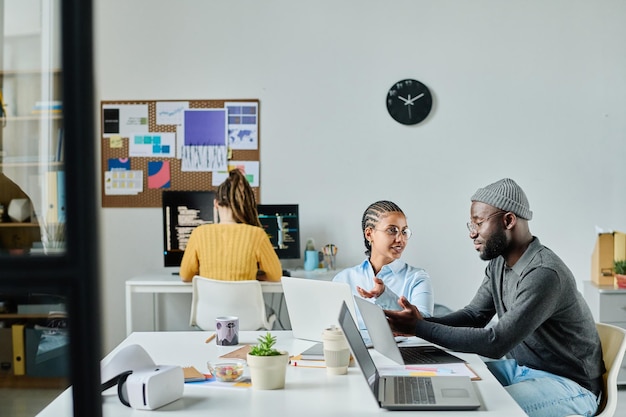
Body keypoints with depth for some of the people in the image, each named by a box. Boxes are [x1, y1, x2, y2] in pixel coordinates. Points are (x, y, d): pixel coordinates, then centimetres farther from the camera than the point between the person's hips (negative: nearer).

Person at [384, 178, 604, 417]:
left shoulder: (545, 274, -28)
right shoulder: (498, 263, 2)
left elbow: (496, 343, -31)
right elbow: (474, 314, 6)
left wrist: (419, 329, -28)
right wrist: (422, 322, -13)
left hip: (569, 386, -8)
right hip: (520, 368, 8)